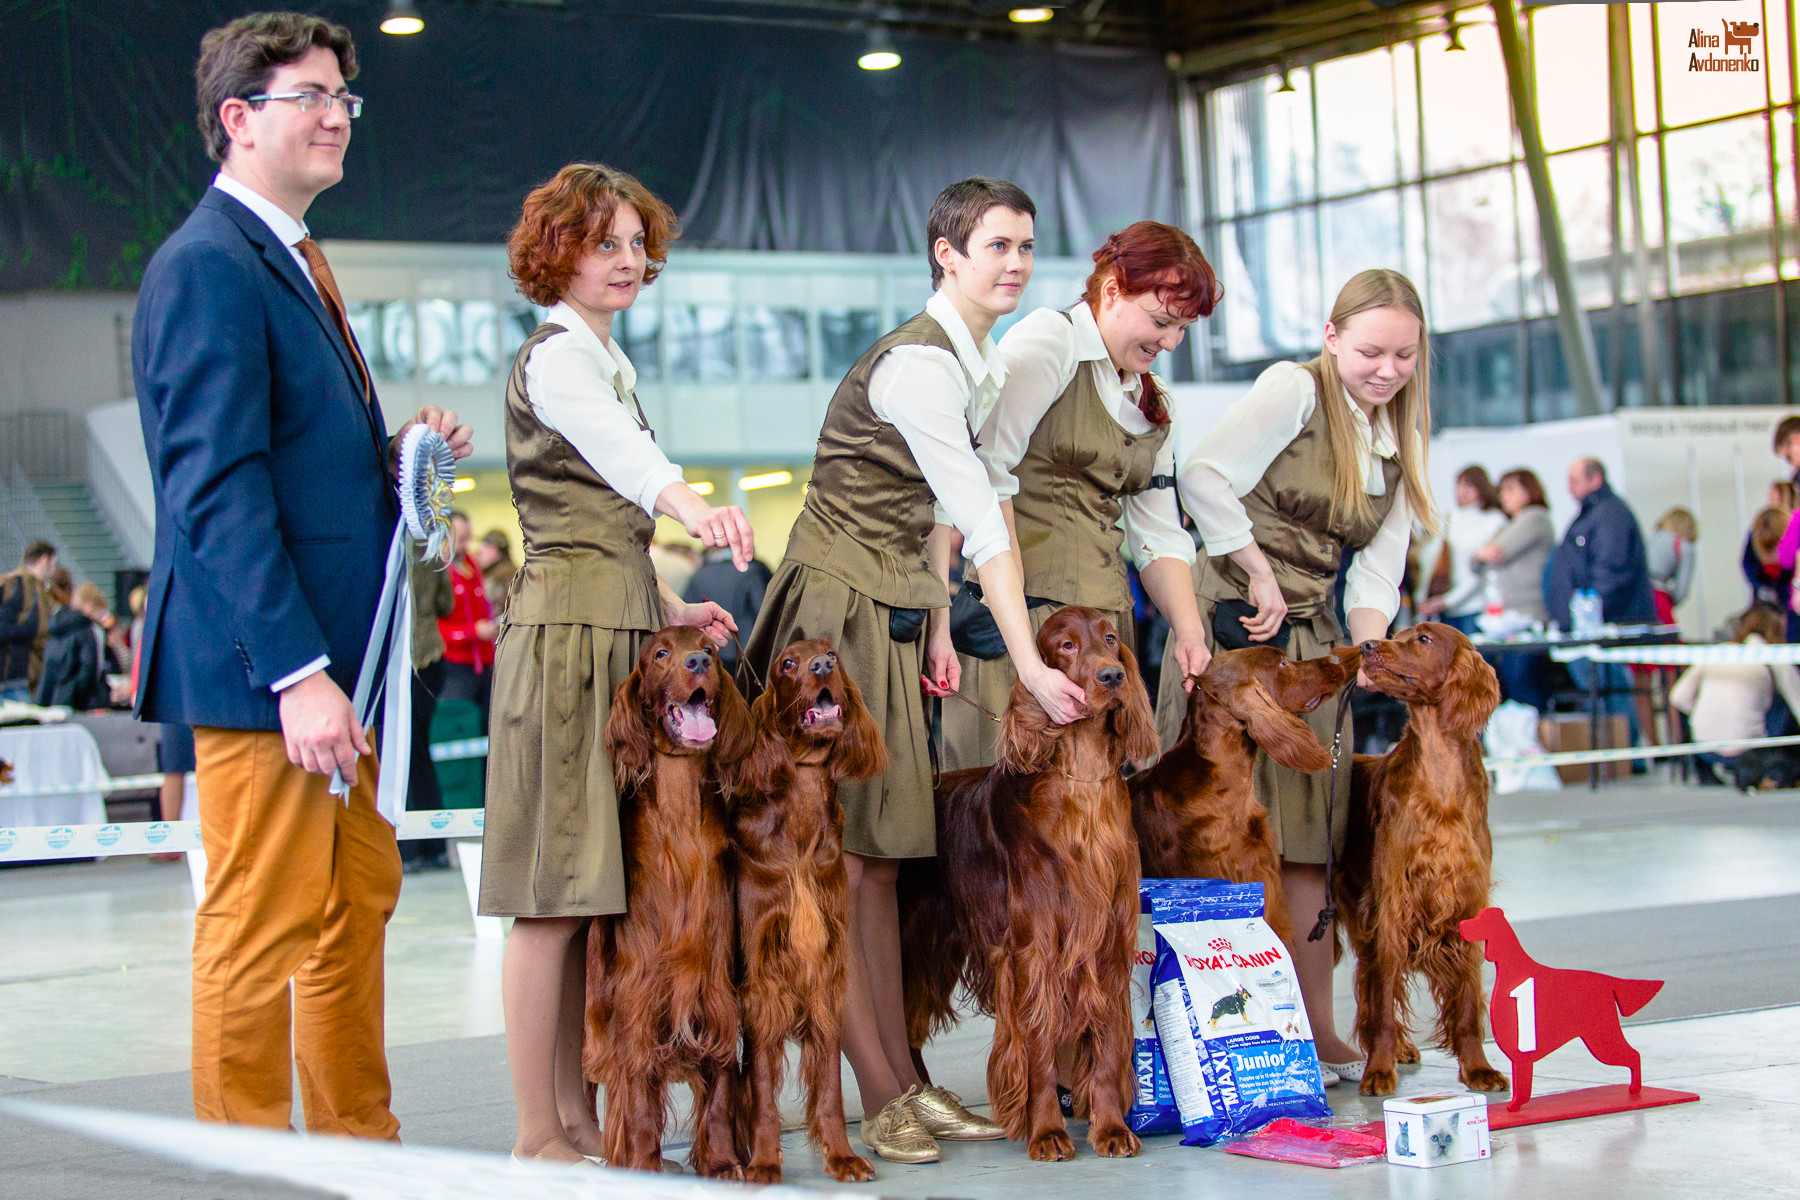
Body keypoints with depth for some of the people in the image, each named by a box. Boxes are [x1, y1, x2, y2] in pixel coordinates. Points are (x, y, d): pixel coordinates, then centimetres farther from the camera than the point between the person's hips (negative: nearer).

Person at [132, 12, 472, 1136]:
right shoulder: (207, 266, -14)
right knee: (264, 928, -3)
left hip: (330, 663, 11)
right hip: (263, 671, -11)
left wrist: (400, 450, 6)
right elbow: (218, 491, -21)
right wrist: (299, 673, -25)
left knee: (358, 904, 17)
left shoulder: (292, 260, 18)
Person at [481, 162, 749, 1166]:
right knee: (556, 893, -8)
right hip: (568, 628, -9)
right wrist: (691, 504, -51)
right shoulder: (555, 358, -9)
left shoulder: (609, 361, 20)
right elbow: (622, 450, -32)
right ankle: (539, 1137, -4)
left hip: (617, 631, 9)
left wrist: (670, 610, 20)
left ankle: (579, 1119, 12)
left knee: (592, 890, 8)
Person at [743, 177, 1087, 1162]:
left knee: (880, 859, 10)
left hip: (893, 623, 9)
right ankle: (882, 1095, -3)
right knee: (836, 858, -6)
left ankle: (902, 1081, 13)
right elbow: (983, 523, -19)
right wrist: (1028, 666, -20)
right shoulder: (916, 364, -17)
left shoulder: (984, 368, 13)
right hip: (835, 617, -9)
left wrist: (937, 621, 10)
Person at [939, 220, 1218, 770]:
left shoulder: (1151, 402, 20)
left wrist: (1189, 632, 1)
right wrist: (1013, 597, -18)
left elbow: (1159, 536, 17)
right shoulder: (1048, 340, -4)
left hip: (1106, 616, 8)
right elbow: (986, 467, -15)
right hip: (1029, 605, -8)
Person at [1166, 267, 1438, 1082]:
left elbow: (1376, 573, 10)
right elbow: (1202, 476, -18)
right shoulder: (1294, 390, -6)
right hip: (1234, 622, -6)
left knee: (1309, 833, 7)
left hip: (1313, 643, 7)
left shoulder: (1399, 446, 15)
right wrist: (1260, 574, -14)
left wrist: (1367, 649, -8)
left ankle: (1314, 1029, 13)